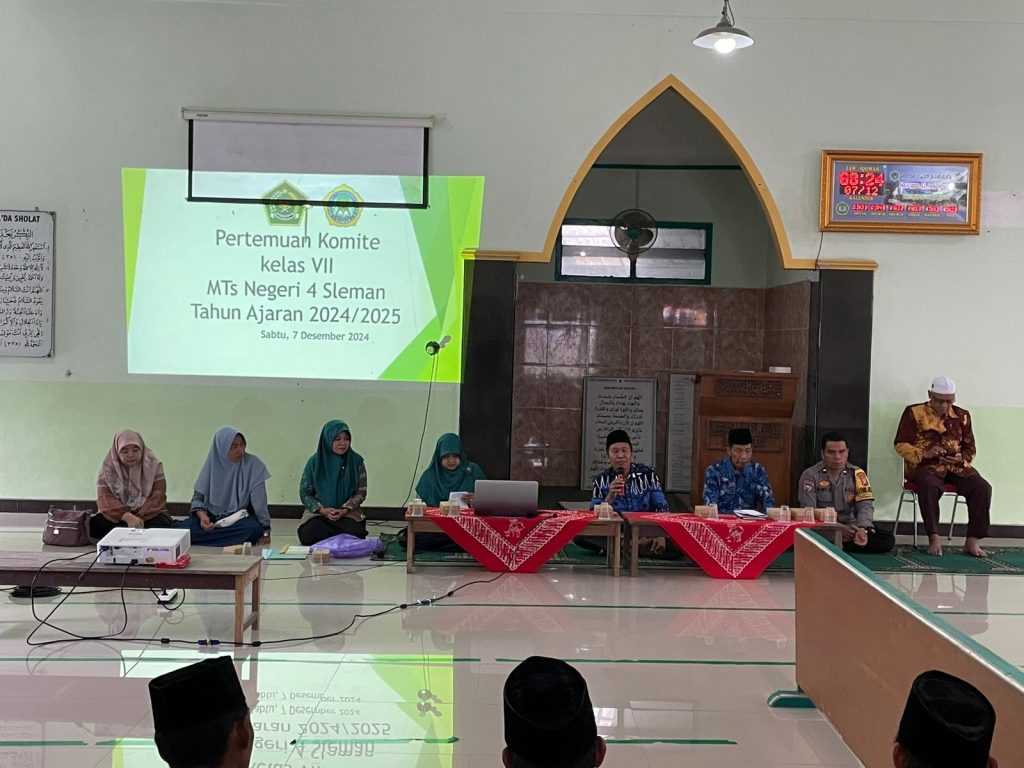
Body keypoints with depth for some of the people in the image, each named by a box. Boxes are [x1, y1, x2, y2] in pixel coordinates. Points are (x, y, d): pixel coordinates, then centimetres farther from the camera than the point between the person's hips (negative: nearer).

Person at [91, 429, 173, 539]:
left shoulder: (153, 465, -1)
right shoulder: (108, 468, -1)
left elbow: (158, 496, -7)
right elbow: (104, 499, -13)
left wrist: (140, 518, -23)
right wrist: (127, 516, -32)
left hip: (147, 515, 0)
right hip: (117, 517, 1)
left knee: (163, 523, -33)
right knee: (94, 523, -30)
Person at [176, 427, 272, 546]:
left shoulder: (252, 464, -9)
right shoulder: (212, 464, -3)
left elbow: (259, 500, -10)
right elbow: (198, 496, -1)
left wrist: (266, 530, -16)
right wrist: (202, 515, -22)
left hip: (240, 518, 0)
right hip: (211, 516, 1)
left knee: (254, 529, -35)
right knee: (182, 528, -25)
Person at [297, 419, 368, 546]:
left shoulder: (356, 461, -2)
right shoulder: (314, 462, -3)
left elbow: (361, 492, 1)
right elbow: (304, 493, 1)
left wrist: (344, 510, -14)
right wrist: (323, 510, -13)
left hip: (347, 512, 0)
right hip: (318, 513, 0)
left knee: (355, 535, -31)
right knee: (307, 536, -29)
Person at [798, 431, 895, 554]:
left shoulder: (857, 474, 2)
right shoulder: (810, 475, -5)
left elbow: (865, 505, -8)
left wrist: (863, 529, -32)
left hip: (850, 528, 4)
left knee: (888, 539, -19)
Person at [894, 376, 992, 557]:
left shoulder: (962, 416, 15)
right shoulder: (914, 413, 3)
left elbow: (970, 448, 17)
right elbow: (900, 444, -1)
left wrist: (961, 458, -8)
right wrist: (925, 453, -18)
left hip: (956, 467, 4)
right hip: (924, 466, -4)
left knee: (983, 487, -22)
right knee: (929, 486, -38)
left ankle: (972, 540, -17)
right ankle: (933, 538, -29)